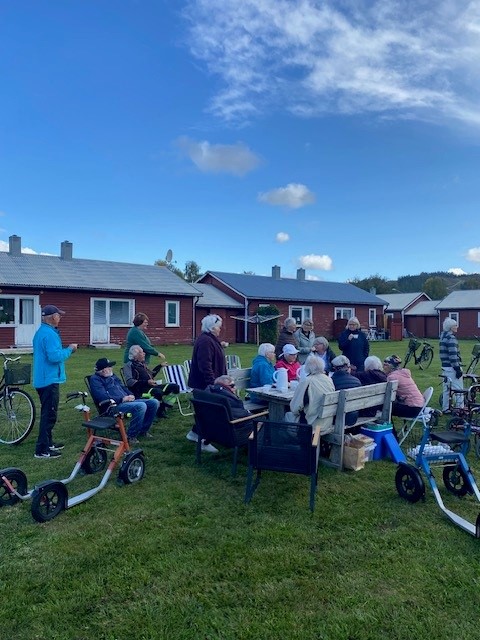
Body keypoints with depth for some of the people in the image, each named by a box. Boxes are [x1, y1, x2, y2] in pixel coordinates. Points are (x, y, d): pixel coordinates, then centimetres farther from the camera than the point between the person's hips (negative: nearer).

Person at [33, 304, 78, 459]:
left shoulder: (41, 332, 14)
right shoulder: (49, 334, -19)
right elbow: (55, 357, -27)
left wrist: (66, 349, 13)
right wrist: (69, 349, -13)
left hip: (42, 379, 11)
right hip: (50, 380, -11)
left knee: (47, 413, 19)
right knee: (49, 414, -5)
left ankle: (47, 442, 30)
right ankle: (42, 450, -1)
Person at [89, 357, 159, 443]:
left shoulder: (112, 376, 21)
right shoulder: (95, 379, -5)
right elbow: (102, 397, -18)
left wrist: (131, 395, 4)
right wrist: (122, 399, -18)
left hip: (127, 401, 9)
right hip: (114, 405, -9)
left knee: (154, 402, -4)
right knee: (141, 406, -34)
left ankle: (143, 429, 9)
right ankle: (131, 435, -19)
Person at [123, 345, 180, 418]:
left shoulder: (142, 364, 21)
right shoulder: (129, 365, -5)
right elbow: (129, 382, -19)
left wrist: (160, 366, 35)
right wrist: (146, 382, -26)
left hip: (151, 387, 9)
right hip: (140, 391, -9)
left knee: (175, 387, -2)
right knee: (158, 392, -39)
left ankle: (163, 408, -1)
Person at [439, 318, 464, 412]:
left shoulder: (443, 336, 12)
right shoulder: (451, 338, -17)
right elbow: (453, 355, -21)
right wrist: (458, 369, -18)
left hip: (444, 366, 9)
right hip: (452, 368, -9)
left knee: (446, 388, 14)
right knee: (459, 389, 0)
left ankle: (445, 408, 19)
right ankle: (460, 409, 5)